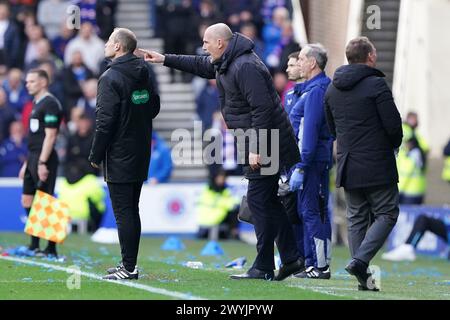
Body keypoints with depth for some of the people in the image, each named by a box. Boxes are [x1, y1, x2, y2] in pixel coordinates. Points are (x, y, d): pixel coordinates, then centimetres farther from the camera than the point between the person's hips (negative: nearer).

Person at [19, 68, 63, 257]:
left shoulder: (50, 104, -12)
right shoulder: (37, 104, 18)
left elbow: (50, 136, -18)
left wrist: (42, 162, -23)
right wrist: (28, 163, 22)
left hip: (43, 159, -10)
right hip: (33, 157, 10)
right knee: (27, 201, 11)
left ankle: (51, 249, -5)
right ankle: (35, 245, 17)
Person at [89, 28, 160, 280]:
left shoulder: (111, 78, -15)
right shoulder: (144, 75, 9)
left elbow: (105, 121, -17)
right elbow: (154, 107, 19)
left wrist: (96, 155, -10)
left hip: (119, 156, -8)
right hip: (141, 154, 8)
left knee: (123, 212, -6)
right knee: (132, 210, 14)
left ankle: (128, 268, -7)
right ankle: (130, 265, 19)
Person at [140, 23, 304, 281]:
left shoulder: (245, 67, -20)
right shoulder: (225, 63, 13)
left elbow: (262, 109, -25)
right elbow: (201, 65, 34)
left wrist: (256, 149, -25)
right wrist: (165, 59, 32)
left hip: (266, 146, -10)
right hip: (259, 146, 10)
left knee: (259, 202, -7)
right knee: (271, 203, 14)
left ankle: (264, 268, -3)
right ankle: (292, 258, 18)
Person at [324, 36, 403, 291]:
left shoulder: (332, 89, 10)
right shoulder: (376, 84, -12)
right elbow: (394, 125, -13)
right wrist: (393, 144, 7)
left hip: (348, 165, 6)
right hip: (378, 165, -6)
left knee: (357, 218, 11)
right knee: (386, 214, 2)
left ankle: (363, 278, 7)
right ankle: (360, 260, -16)